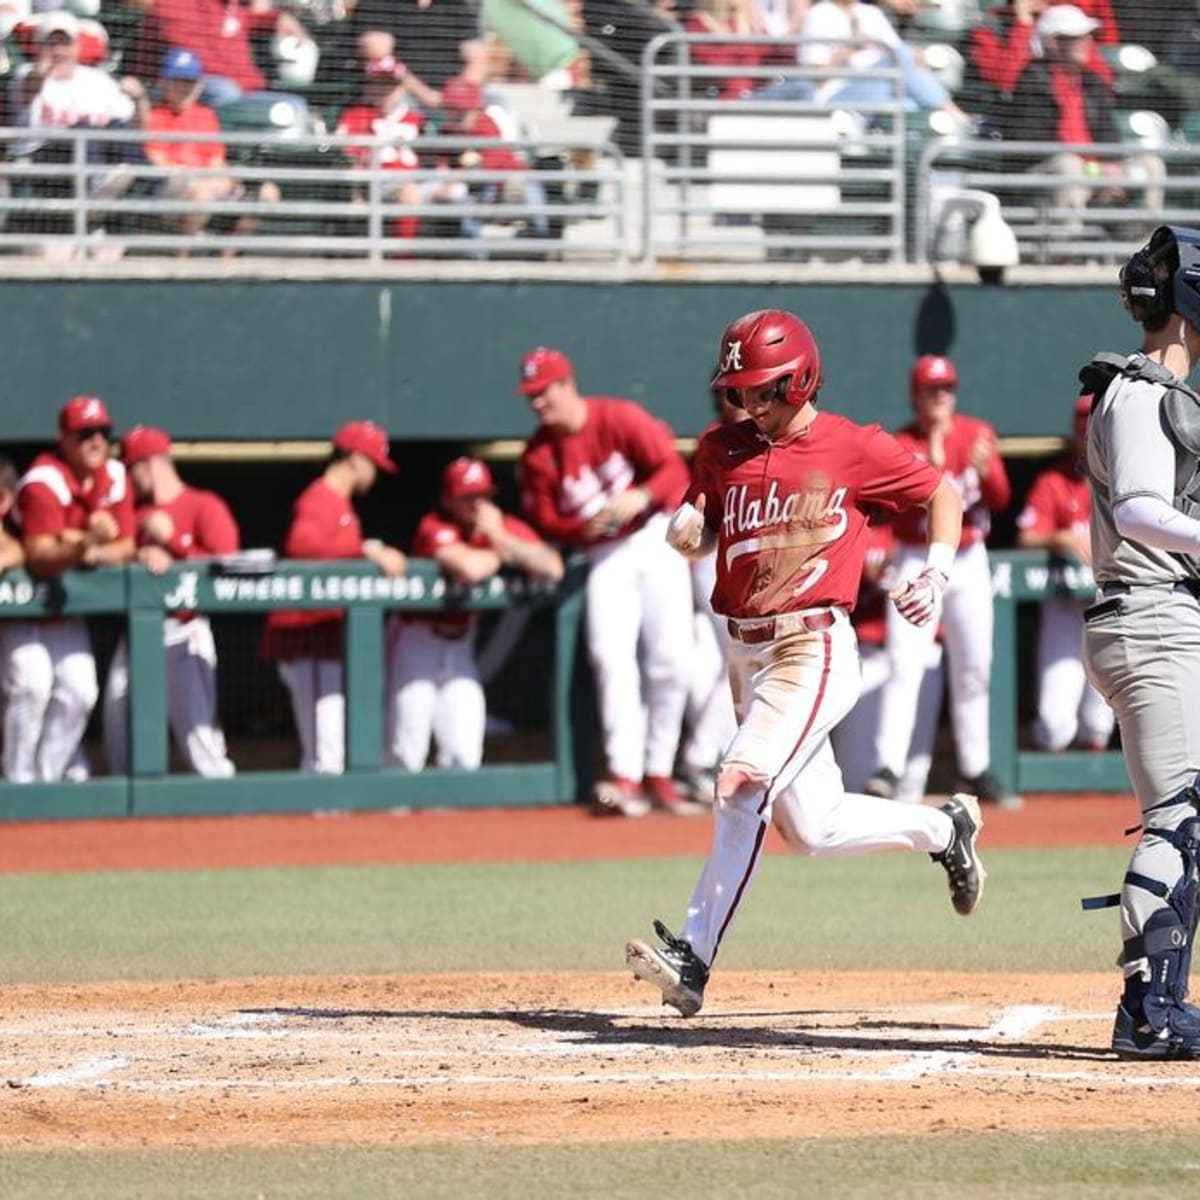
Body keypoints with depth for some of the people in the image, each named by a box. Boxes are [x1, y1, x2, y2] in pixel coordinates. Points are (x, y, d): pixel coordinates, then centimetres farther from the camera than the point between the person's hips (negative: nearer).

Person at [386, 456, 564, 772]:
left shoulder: (507, 529, -4)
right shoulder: (436, 528, -20)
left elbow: (553, 568, -17)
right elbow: (469, 568, -39)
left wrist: (501, 538, -23)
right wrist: (504, 554, -17)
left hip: (460, 642, 5)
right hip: (418, 639, -5)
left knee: (465, 755, -1)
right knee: (409, 756, -9)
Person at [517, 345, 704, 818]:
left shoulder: (620, 419, -12)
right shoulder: (538, 455, -4)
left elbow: (673, 469, -14)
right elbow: (545, 522, 1)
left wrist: (640, 498, -32)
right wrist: (585, 528, -19)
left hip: (656, 539, -1)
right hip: (604, 556, 1)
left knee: (670, 662, -3)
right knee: (611, 657, -16)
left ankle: (660, 776, 8)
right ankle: (624, 776, -20)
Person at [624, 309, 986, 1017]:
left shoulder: (856, 448, -4)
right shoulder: (724, 451, 10)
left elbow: (942, 493, 8)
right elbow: (698, 536, 18)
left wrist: (937, 573, -6)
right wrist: (687, 529, -6)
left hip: (815, 648, -7)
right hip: (747, 652, 7)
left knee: (744, 786, -22)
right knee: (813, 827, 11)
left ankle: (694, 957, -26)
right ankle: (944, 830, 37)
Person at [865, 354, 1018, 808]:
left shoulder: (977, 434, 3)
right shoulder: (902, 445, -6)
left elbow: (1000, 499, -3)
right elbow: (905, 503, -19)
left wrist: (985, 473, -22)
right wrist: (931, 468, -33)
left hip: (969, 563, 4)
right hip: (918, 562, -4)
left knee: (973, 669, 10)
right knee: (905, 665, -15)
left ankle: (975, 769, 21)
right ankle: (887, 768, -20)